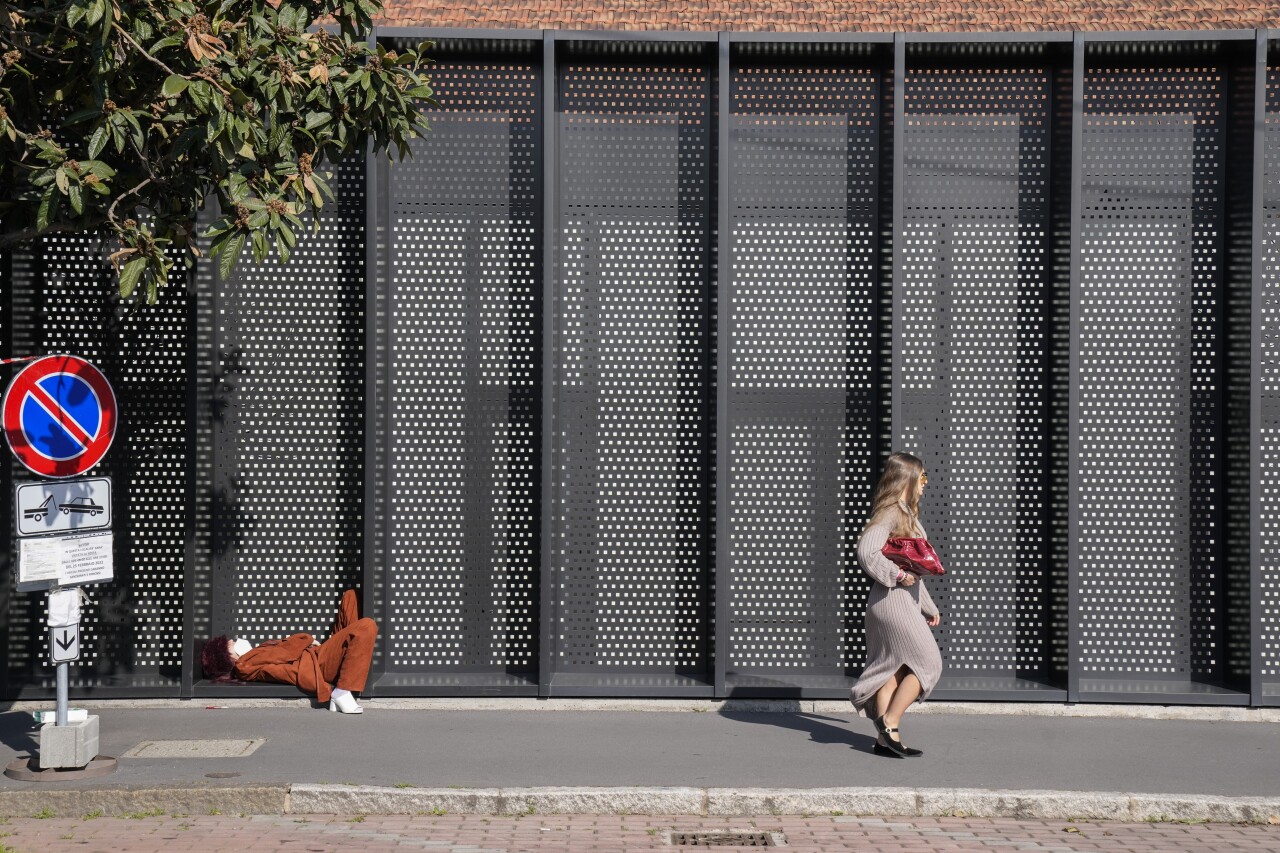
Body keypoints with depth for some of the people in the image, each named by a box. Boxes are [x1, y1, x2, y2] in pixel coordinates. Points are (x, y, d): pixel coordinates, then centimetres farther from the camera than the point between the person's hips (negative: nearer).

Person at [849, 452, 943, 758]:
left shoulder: (907, 514, 19)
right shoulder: (890, 513, -13)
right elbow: (865, 551, -28)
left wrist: (929, 607, 26)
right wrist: (897, 574, -22)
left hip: (905, 600, 10)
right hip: (893, 599, -10)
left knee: (896, 668, 8)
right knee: (928, 662, -6)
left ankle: (885, 738, 10)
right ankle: (889, 722, -4)